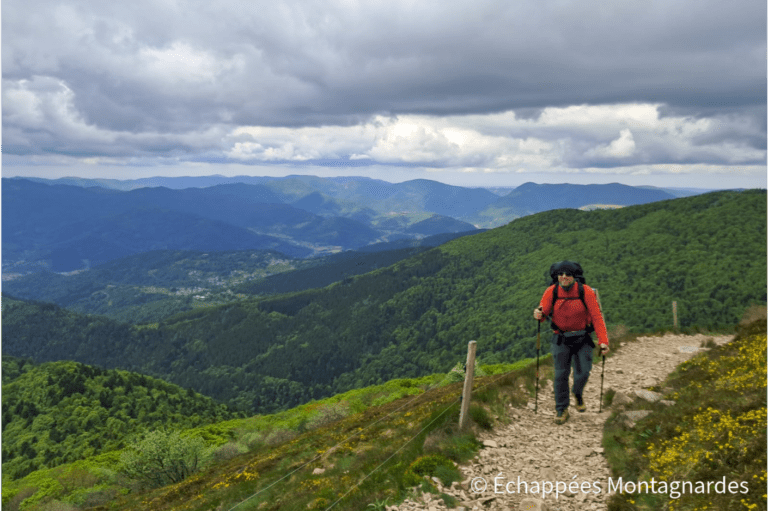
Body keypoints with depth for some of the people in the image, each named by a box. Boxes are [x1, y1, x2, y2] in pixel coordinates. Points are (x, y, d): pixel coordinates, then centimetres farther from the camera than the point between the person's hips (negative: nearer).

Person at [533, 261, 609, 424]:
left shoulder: (586, 291, -13)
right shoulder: (551, 292, -10)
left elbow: (597, 317, -13)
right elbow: (543, 313, -6)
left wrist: (603, 341, -20)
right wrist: (538, 314, -31)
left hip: (582, 338, 0)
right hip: (561, 339, 1)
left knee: (583, 372, -4)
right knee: (561, 374, -1)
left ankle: (578, 394, 31)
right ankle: (561, 410, 13)